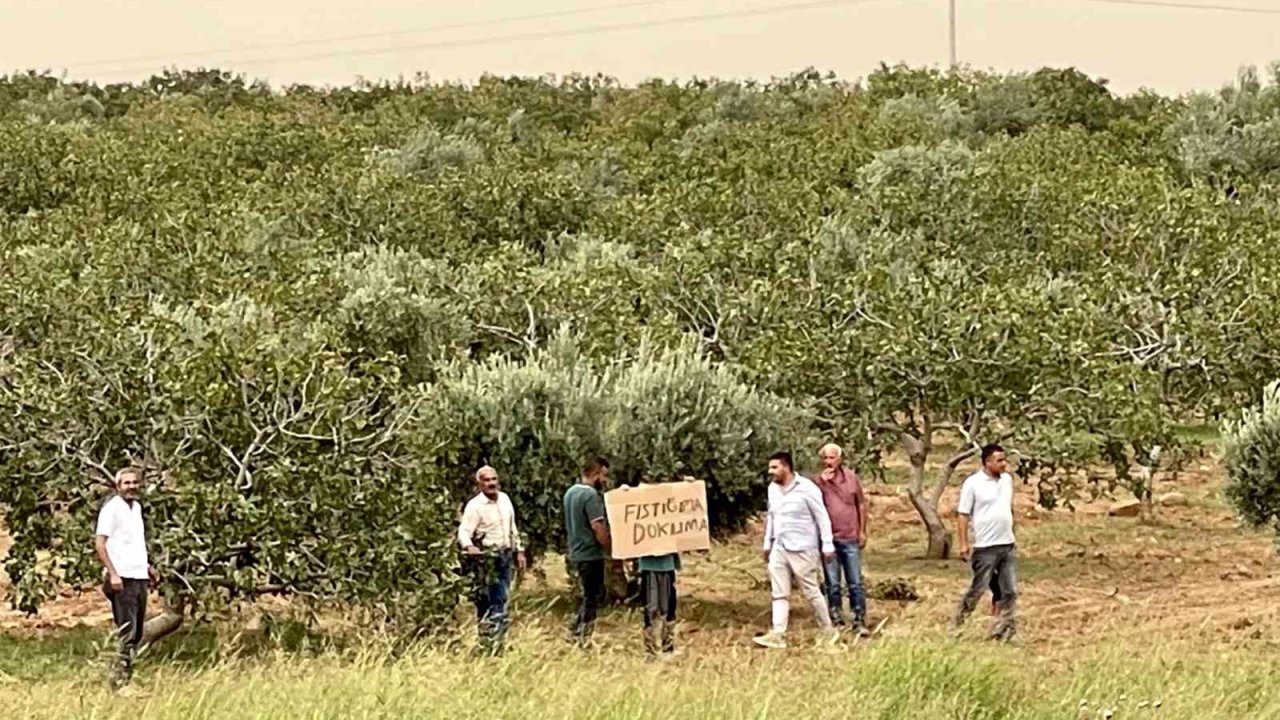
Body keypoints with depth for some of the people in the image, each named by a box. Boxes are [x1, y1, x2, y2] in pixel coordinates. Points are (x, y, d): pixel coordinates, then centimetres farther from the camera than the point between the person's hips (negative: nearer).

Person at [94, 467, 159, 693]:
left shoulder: (136, 507, 17)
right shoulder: (112, 508, -8)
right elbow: (99, 543, -13)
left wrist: (147, 567, 19)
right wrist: (112, 573, -20)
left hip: (139, 577, 8)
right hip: (122, 579, -8)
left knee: (136, 633, 9)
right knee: (126, 632, -10)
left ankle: (125, 680, 13)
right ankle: (119, 683, -7)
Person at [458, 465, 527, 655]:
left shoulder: (504, 499, 10)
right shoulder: (475, 506, -12)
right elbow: (464, 531, -21)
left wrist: (519, 551, 19)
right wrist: (469, 546, -41)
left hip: (505, 557, 7)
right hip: (486, 560, -7)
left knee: (502, 599, 12)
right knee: (489, 603, -9)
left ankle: (497, 643, 21)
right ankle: (489, 646, -7)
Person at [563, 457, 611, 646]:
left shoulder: (570, 492, 11)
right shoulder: (591, 495, -18)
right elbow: (598, 527, -21)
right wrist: (611, 549, -12)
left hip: (576, 552, 9)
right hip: (591, 554, -9)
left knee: (585, 597, 18)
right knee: (591, 599, -2)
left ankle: (575, 635, 19)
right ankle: (583, 640, 1)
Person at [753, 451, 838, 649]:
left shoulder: (806, 488, -14)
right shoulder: (772, 489, 7)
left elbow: (822, 517, -11)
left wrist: (827, 546, -11)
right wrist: (767, 544, 20)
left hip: (802, 549, -7)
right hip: (779, 549, 7)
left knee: (811, 592, 2)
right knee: (779, 593, 2)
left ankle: (828, 631, 15)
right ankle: (778, 635, 1)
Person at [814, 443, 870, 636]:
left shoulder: (851, 478, 3)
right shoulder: (819, 481, -1)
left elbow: (861, 504, 11)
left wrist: (862, 531, 7)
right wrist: (822, 482, -20)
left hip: (850, 539, 1)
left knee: (855, 583, 2)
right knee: (832, 584, 6)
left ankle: (860, 622, 6)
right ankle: (836, 621, 14)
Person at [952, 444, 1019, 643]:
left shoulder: (1007, 479, 9)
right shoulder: (973, 483, -10)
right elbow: (964, 514, -8)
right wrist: (963, 543, -12)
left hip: (1008, 545, 6)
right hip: (985, 548, -6)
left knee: (1009, 592, 3)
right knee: (977, 589, 0)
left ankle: (1003, 632, 7)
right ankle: (957, 625, 16)